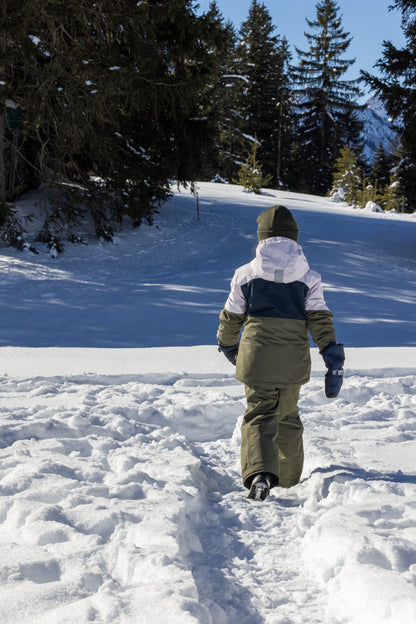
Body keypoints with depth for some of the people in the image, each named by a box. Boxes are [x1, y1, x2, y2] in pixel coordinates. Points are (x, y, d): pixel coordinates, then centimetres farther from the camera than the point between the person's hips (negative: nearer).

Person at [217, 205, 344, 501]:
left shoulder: (246, 273, -1)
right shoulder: (309, 277, 0)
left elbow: (231, 318, 7)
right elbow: (321, 320, -6)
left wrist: (227, 346, 27)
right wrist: (335, 363, -5)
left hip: (257, 357, -2)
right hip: (294, 360, 2)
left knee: (259, 415, 2)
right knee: (288, 416, 20)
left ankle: (260, 474, -22)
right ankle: (289, 477, 32)